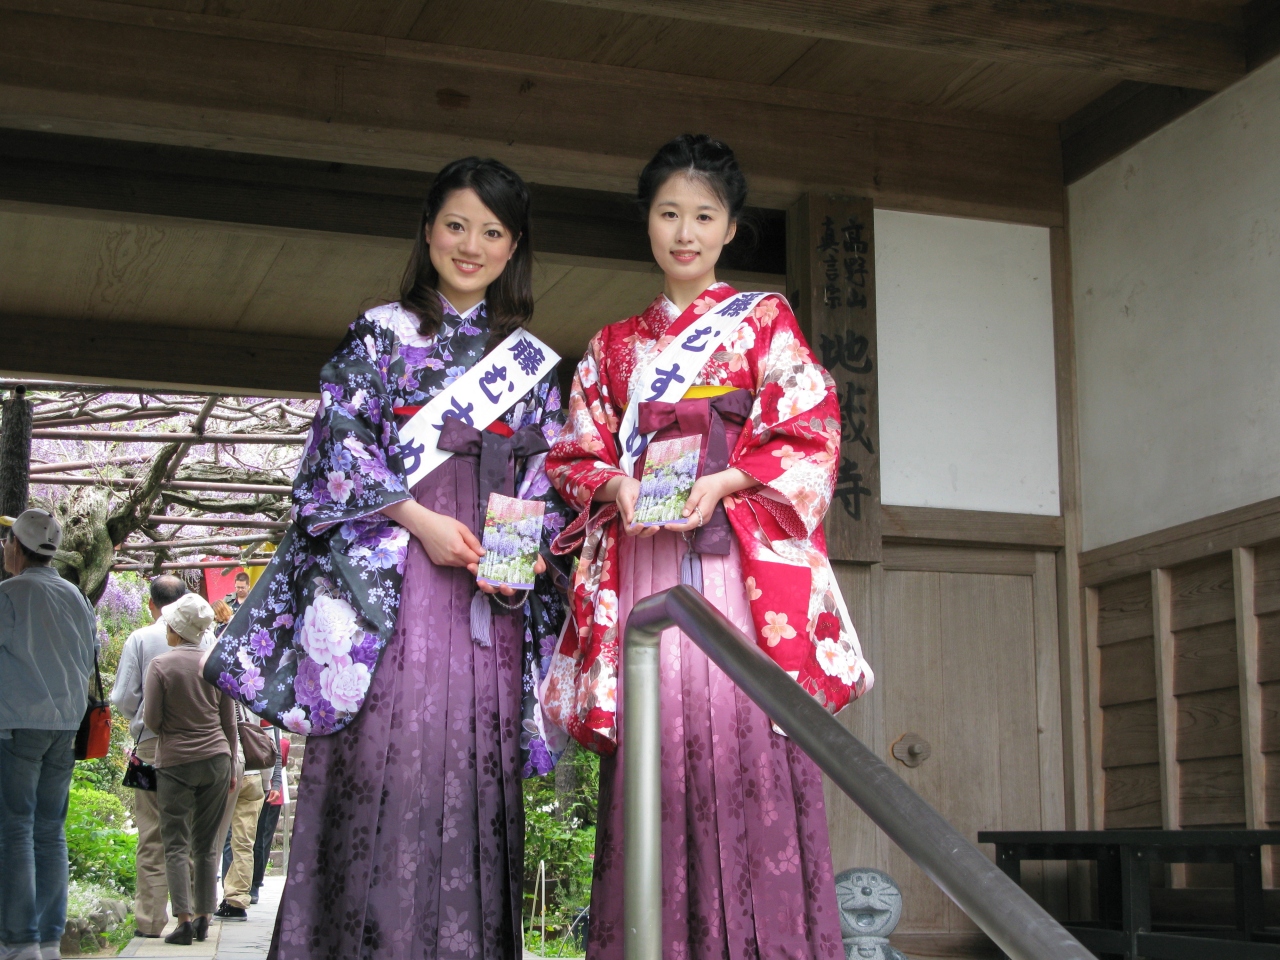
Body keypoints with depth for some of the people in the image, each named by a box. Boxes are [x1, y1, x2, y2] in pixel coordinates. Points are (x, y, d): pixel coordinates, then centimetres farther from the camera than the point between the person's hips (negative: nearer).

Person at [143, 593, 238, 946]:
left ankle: (184, 921, -5)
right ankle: (203, 918, 13)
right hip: (216, 758, 3)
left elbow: (151, 719, -8)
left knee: (176, 844, 2)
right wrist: (230, 766, 17)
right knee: (206, 843, 10)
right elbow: (229, 722, 8)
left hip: (175, 761, -3)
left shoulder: (161, 665, -8)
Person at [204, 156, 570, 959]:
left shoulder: (533, 362, 18)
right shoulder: (383, 334, 9)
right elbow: (339, 449, 0)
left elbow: (547, 479, 15)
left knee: (472, 770, -2)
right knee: (382, 764, -9)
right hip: (385, 576, -2)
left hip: (488, 592, 3)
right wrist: (420, 519, -12)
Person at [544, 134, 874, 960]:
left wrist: (726, 482, -12)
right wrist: (615, 485, -5)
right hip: (642, 563, 3)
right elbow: (578, 452, 17)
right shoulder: (613, 346, 22)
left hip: (745, 559, -2)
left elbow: (811, 435, 3)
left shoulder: (765, 320, 13)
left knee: (749, 743, -12)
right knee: (656, 747, -5)